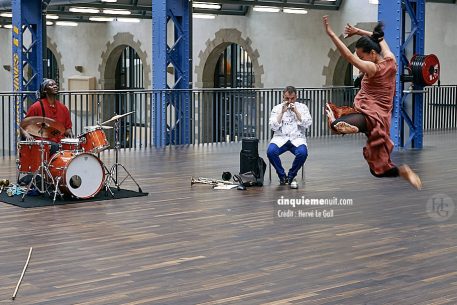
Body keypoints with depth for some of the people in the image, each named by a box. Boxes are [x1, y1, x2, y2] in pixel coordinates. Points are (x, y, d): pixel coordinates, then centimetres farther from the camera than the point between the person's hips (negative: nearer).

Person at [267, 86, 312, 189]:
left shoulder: (302, 107, 10)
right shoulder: (277, 108, 8)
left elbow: (307, 124, -4)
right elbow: (273, 127, -4)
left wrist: (296, 111, -9)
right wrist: (282, 112, -10)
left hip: (297, 138, 0)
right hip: (280, 138, 0)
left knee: (302, 153, -33)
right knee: (271, 151, -32)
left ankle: (290, 177, -8)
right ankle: (282, 176, -9)